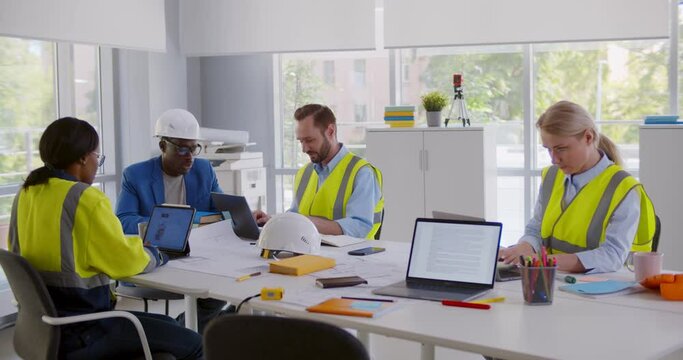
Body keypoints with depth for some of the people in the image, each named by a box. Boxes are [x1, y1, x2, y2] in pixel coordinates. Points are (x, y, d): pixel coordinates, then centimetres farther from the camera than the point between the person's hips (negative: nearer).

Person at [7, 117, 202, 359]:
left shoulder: (26, 193, 6)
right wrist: (155, 255, 5)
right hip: (79, 333, -9)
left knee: (168, 326, 21)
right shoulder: (85, 199, -19)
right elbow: (127, 262, -16)